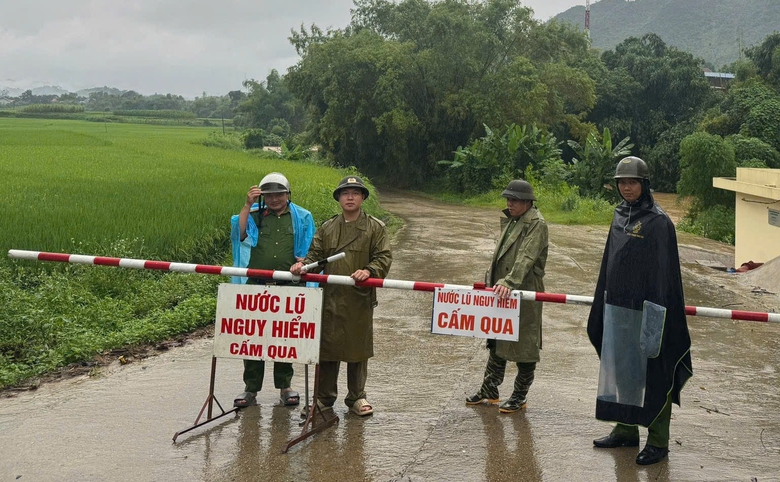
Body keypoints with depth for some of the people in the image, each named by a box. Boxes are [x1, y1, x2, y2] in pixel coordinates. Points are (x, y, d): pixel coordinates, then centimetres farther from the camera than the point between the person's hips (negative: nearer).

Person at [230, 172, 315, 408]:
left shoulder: (302, 218, 12)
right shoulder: (254, 215, 10)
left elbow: (311, 251, 14)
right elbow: (239, 234, -8)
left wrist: (305, 260, -7)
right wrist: (247, 205, -12)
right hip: (256, 285, 0)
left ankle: (284, 387, 18)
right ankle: (251, 388, 9)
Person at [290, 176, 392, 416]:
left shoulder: (375, 228, 4)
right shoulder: (327, 228, 14)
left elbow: (384, 257, -3)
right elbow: (315, 254, 12)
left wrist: (369, 271, -22)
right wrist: (303, 264, -9)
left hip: (360, 299, -2)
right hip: (330, 298, 2)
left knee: (358, 348, 7)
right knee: (326, 346, 6)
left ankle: (356, 397, 21)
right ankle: (324, 397, 18)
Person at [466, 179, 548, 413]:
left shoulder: (536, 224, -13)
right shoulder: (510, 221, 16)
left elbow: (526, 257, -25)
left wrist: (509, 282, -35)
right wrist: (491, 280, 18)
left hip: (524, 294, -9)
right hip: (501, 291, 9)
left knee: (524, 345, 2)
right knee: (496, 342, 16)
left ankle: (519, 396, 13)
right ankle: (489, 390, 27)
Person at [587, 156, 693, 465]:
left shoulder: (658, 221, -10)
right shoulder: (620, 216, 11)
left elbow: (664, 272, -13)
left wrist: (656, 313, -18)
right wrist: (602, 304, 17)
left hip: (643, 311, -7)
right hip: (616, 308, 7)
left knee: (651, 374, -1)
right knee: (620, 369, 14)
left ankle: (658, 441, 8)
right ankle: (626, 430, 27)